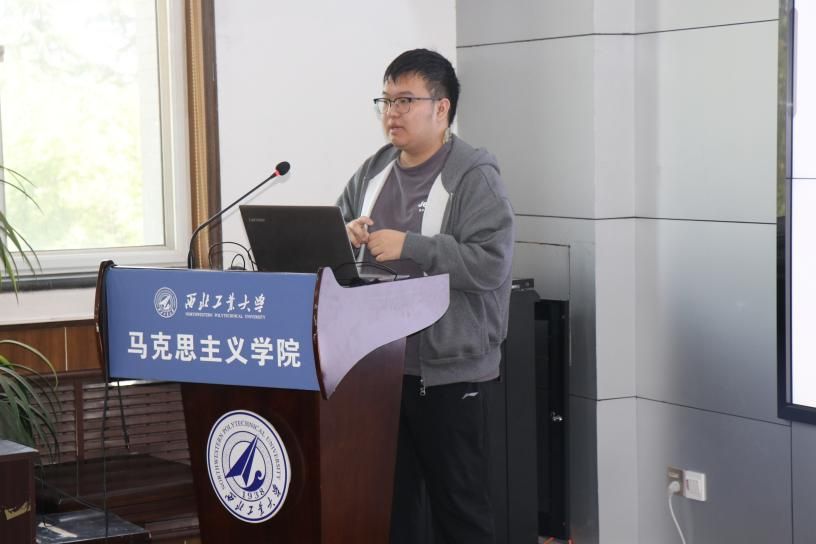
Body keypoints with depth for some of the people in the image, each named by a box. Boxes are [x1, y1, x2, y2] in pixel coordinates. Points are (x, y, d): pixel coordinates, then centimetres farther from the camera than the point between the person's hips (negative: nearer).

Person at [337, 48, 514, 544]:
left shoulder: (474, 176, -9)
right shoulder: (374, 170, 12)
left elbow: (491, 262, -19)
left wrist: (409, 246, -21)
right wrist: (344, 234, -4)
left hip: (449, 371, -6)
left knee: (459, 504, 4)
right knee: (391, 499, 14)